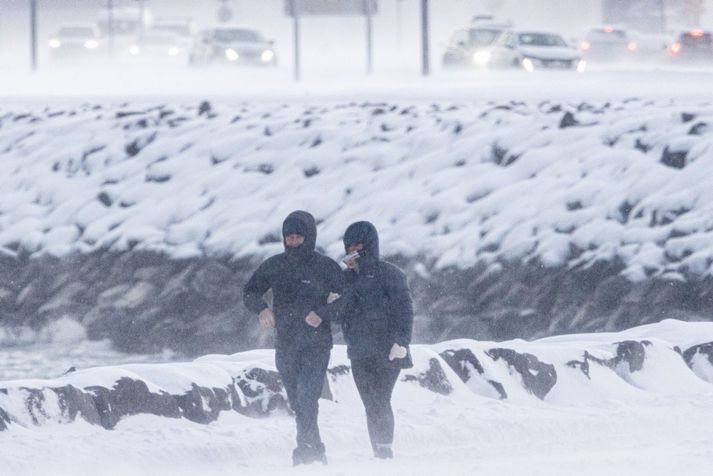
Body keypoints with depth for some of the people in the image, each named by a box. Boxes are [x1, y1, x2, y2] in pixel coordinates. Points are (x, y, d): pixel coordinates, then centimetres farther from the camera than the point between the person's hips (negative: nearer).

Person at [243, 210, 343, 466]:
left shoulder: (325, 267, -5)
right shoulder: (275, 266, 5)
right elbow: (250, 292, 13)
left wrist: (323, 314, -18)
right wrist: (262, 308, -8)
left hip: (316, 345, -4)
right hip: (285, 346, 5)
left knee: (306, 397, -20)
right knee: (298, 403, 11)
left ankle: (306, 450, -20)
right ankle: (315, 451, 24)